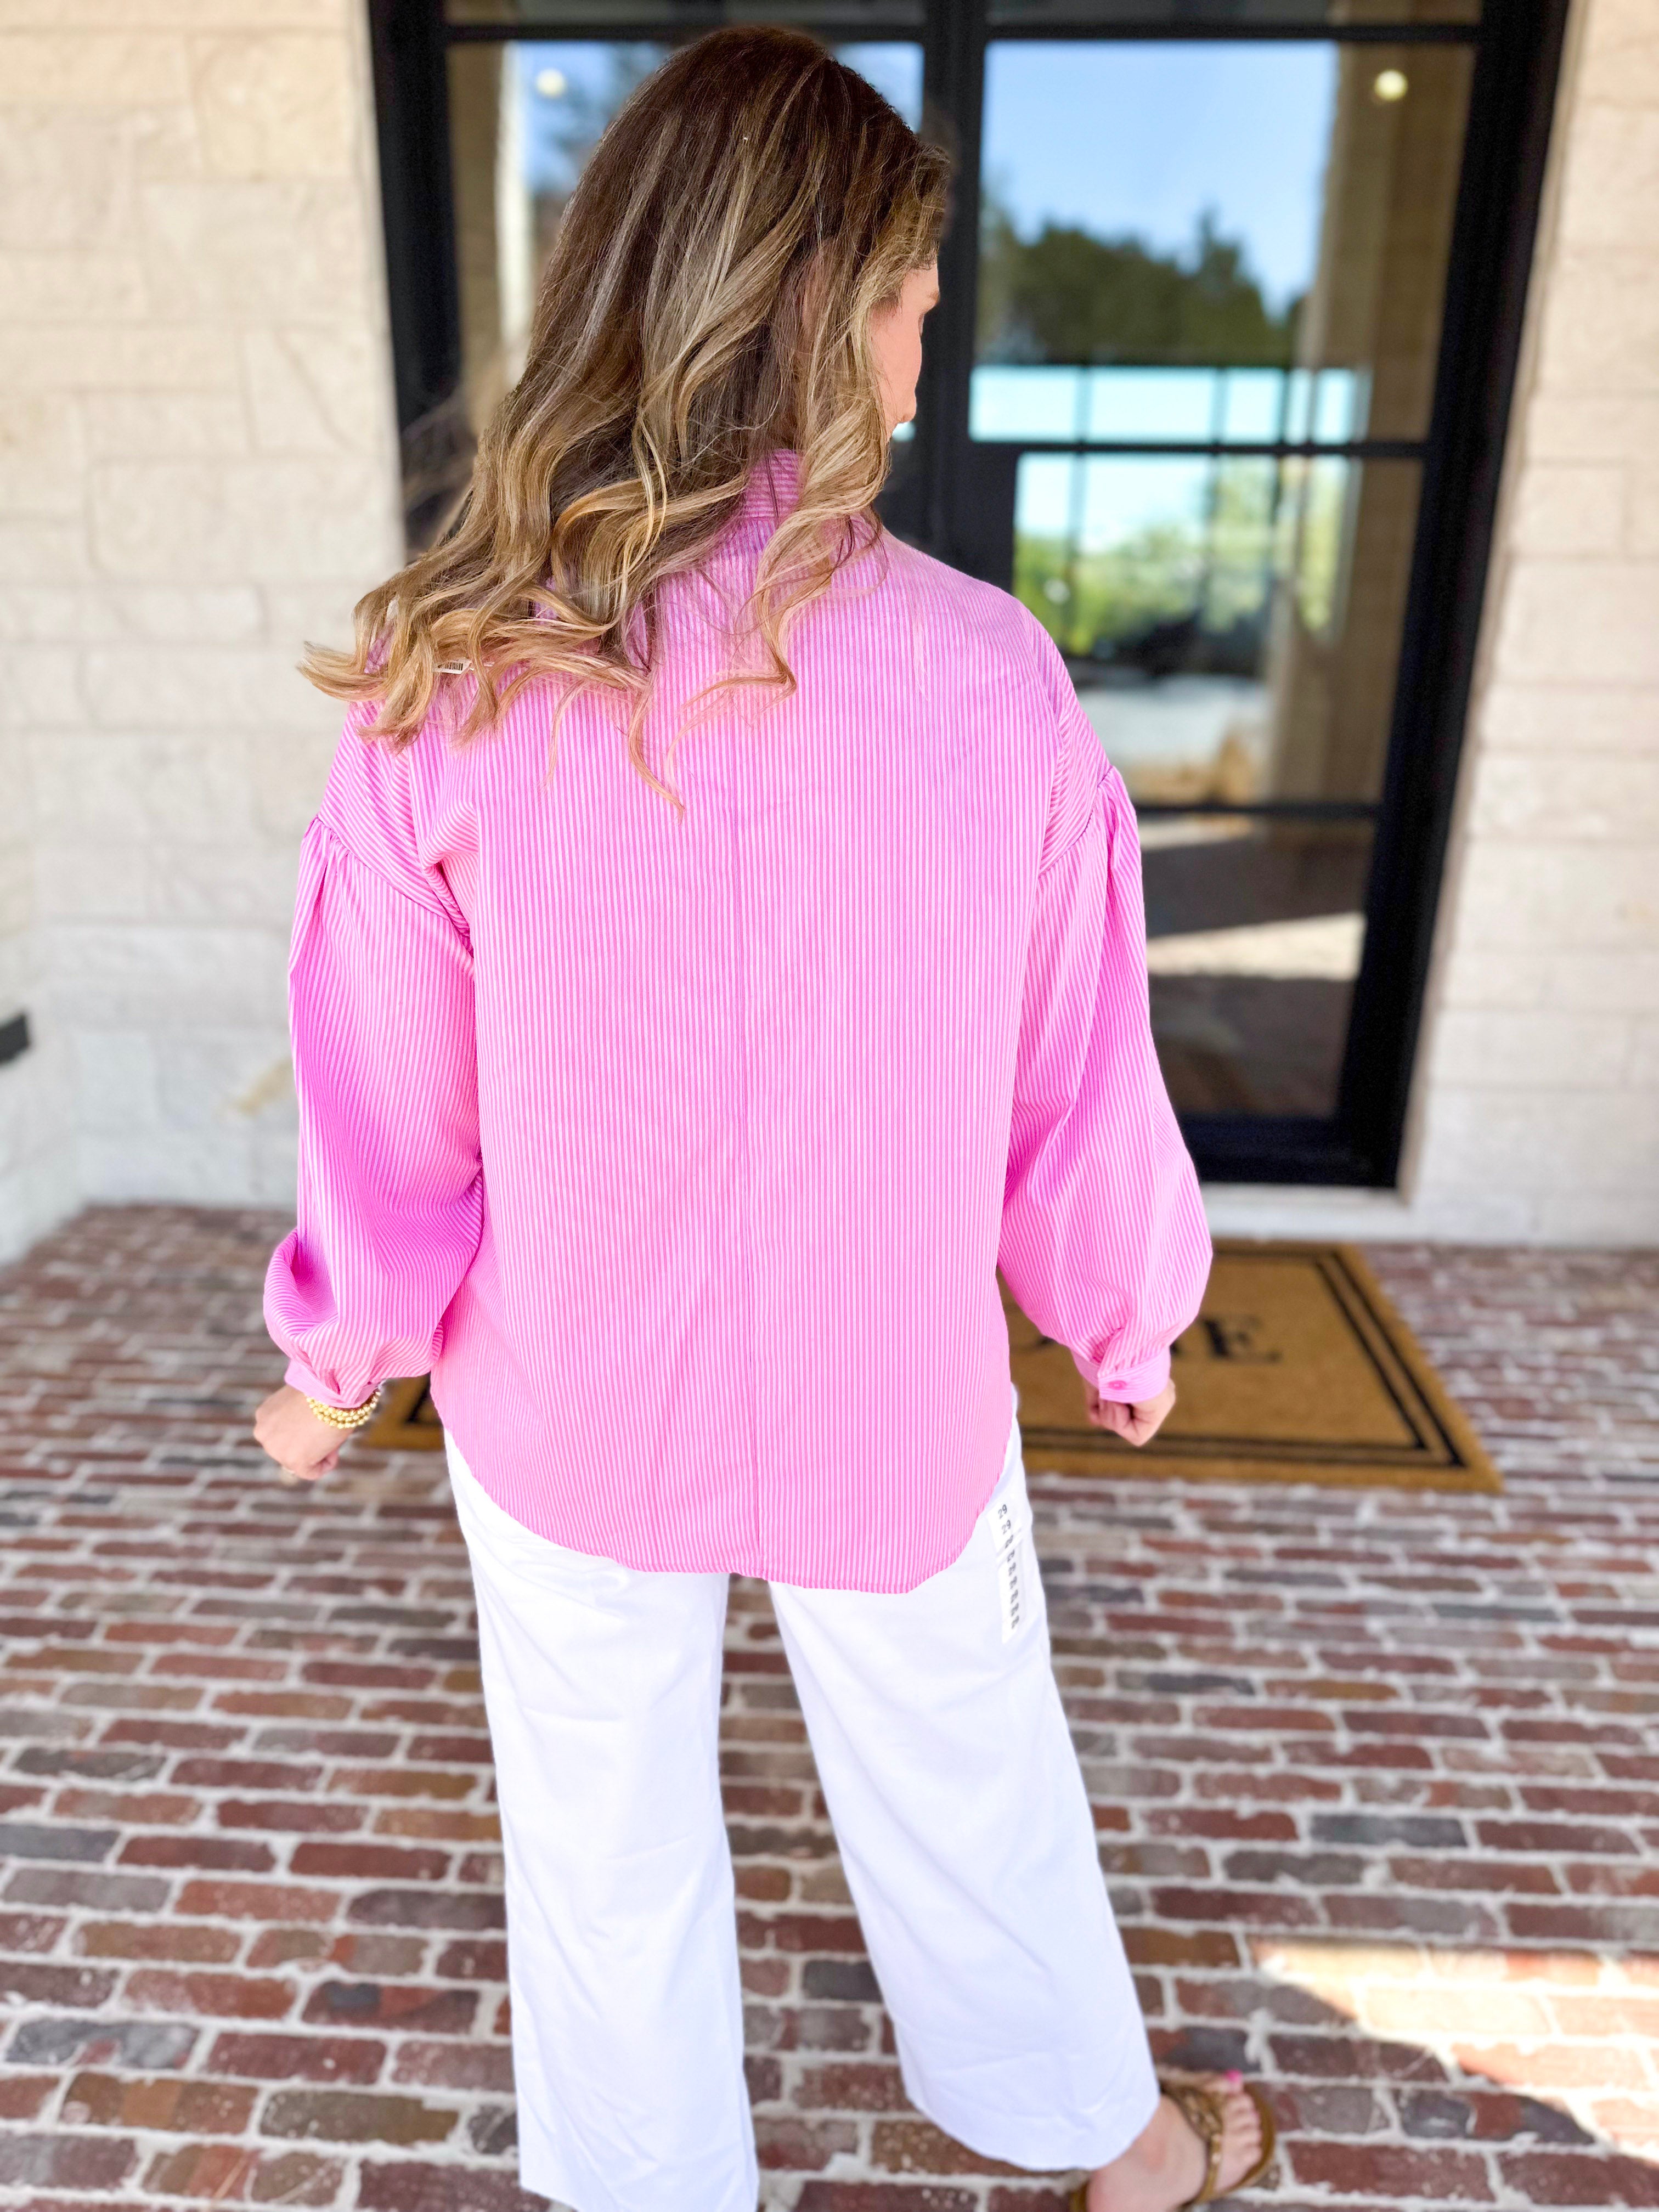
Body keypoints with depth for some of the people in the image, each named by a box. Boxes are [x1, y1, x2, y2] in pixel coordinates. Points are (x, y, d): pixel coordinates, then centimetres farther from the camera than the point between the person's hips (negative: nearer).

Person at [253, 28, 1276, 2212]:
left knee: (606, 1832, 24)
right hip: (891, 1397, 1)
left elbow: (396, 1118, -10)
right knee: (967, 1779, 26)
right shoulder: (989, 674, -18)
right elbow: (1079, 1088, -9)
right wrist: (1127, 1325, 10)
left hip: (567, 1399, 0)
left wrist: (341, 1356, 9)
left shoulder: (449, 694, -17)